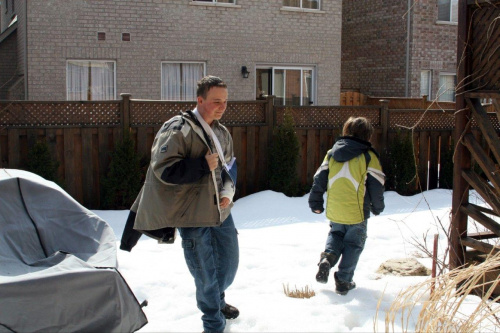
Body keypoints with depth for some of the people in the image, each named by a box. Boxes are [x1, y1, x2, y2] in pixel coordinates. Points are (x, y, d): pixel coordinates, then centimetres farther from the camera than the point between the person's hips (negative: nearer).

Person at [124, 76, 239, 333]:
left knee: (229, 262, 19)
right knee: (206, 272, 3)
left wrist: (227, 193, 0)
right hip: (192, 216, -7)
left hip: (220, 211, 7)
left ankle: (217, 300, 49)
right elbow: (163, 169, -22)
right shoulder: (177, 129, -15)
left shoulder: (222, 133, 9)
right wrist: (204, 165, -23)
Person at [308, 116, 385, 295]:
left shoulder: (332, 153, 4)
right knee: (353, 244, 13)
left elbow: (319, 179, 5)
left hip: (334, 212, 4)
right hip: (357, 213, -3)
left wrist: (315, 203, 14)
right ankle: (343, 281, 13)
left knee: (335, 235, 27)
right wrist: (377, 207, 10)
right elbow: (376, 185, -5)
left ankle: (327, 258, -1)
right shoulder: (368, 157, -7)